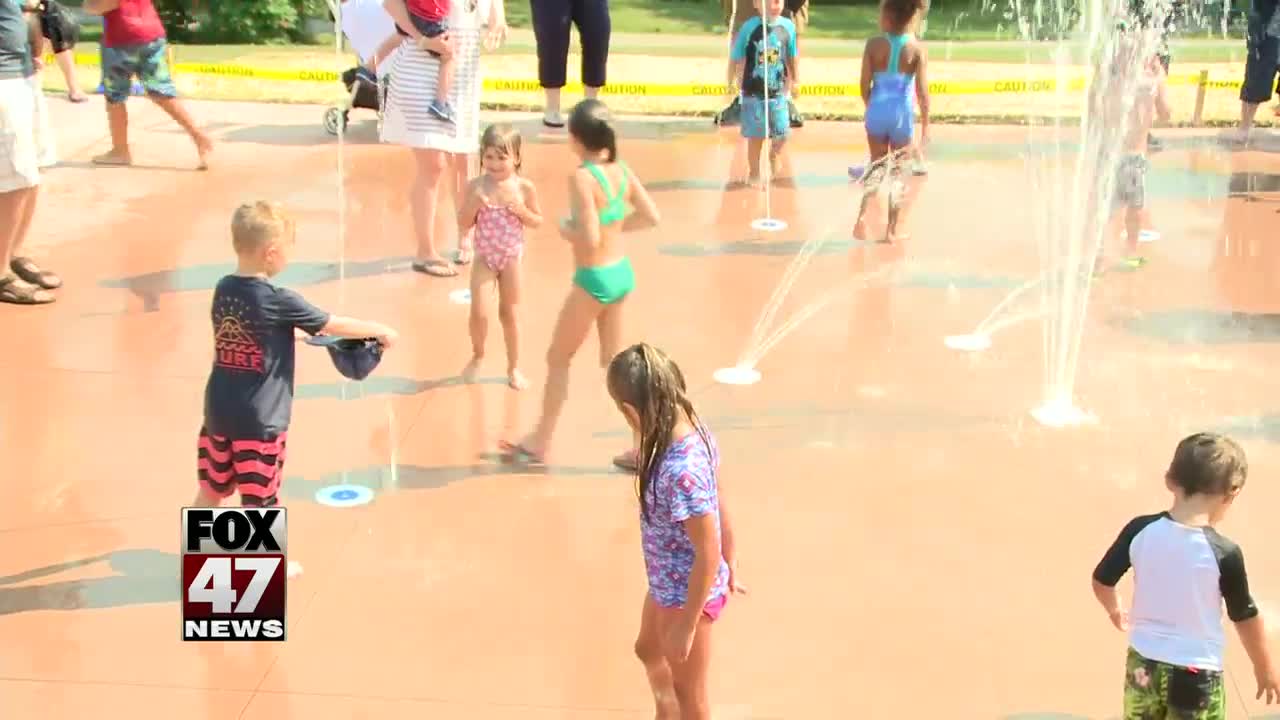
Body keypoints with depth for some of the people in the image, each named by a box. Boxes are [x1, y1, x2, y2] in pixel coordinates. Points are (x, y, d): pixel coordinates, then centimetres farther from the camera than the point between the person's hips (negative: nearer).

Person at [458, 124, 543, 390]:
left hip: (511, 258, 0)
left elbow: (537, 222, -1)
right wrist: (474, 204, -23)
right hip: (484, 258, 0)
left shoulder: (524, 187, -10)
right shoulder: (476, 186, -10)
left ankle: (513, 367, 26)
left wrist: (521, 211, -20)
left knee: (509, 313, 11)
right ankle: (477, 356, 25)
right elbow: (463, 226, -6)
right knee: (479, 313, -5)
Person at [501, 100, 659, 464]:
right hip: (621, 273, 7)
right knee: (613, 361, 18)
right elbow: (650, 217, 6)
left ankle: (540, 442, 24)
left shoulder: (581, 178, -21)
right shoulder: (622, 169, 0)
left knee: (558, 359, 11)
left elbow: (589, 239, -25)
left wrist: (566, 230, -6)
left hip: (594, 280, -7)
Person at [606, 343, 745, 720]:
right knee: (648, 650, 34)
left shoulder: (681, 472, -37)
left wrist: (686, 625, -19)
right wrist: (732, 566, 16)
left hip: (685, 594, -9)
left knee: (688, 689, 18)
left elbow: (708, 553, -29)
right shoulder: (695, 429, -11)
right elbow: (720, 502, 2)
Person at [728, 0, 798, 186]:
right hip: (753, 93, -2)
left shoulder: (788, 26, -5)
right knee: (756, 136, 4)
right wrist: (738, 84, -2)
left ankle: (773, 155, 37)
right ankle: (753, 173, 23)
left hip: (778, 92, 2)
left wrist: (795, 80, 14)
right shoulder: (749, 27, -14)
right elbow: (737, 58, -5)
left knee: (782, 133, 3)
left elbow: (792, 56, 9)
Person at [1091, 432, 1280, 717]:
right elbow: (1245, 617, -5)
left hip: (1143, 666, 3)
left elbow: (1102, 581, 2)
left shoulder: (1140, 531, -10)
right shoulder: (1225, 553, -18)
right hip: (1197, 675, -3)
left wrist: (1115, 610, 25)